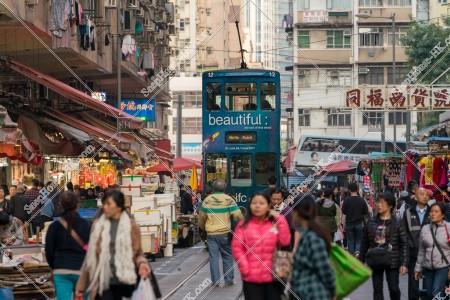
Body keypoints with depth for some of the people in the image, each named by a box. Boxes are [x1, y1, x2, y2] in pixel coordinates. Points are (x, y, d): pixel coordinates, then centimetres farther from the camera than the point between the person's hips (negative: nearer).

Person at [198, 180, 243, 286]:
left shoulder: (207, 200, 2)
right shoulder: (229, 200, -5)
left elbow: (201, 218, 11)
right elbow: (238, 216, -11)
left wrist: (203, 227, 29)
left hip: (211, 233, 1)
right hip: (225, 233, -1)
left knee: (213, 257, 5)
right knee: (227, 256, 10)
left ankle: (215, 280, 3)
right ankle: (228, 280, 9)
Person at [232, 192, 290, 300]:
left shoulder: (275, 224, 7)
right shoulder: (243, 225, 0)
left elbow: (285, 242, -7)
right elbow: (237, 248, -3)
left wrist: (280, 219, -7)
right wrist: (245, 269, -11)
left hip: (273, 277, 2)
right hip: (252, 278, -2)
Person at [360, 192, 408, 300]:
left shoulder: (397, 223, -7)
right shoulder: (372, 222, 2)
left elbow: (404, 244, -8)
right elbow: (364, 243, 8)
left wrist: (404, 263, -14)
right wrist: (361, 261, 9)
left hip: (392, 261, -3)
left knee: (394, 289, 1)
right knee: (377, 290, 7)